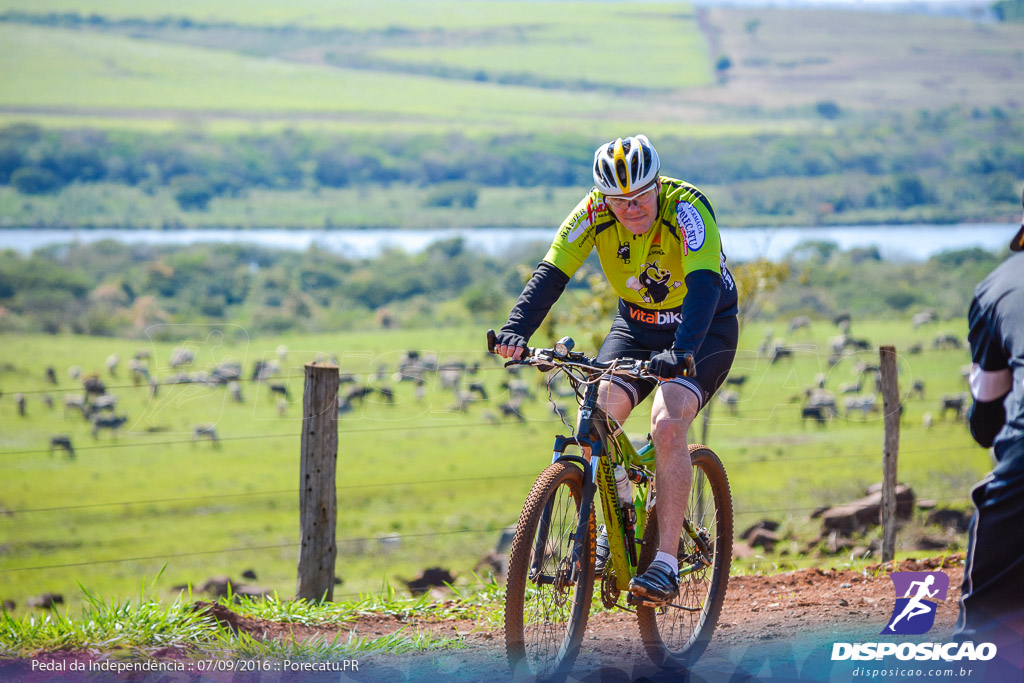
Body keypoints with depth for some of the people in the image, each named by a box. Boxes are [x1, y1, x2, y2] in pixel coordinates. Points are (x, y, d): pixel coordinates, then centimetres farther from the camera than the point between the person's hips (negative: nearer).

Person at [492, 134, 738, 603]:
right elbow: (551, 274, -22)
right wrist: (516, 331, -40)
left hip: (704, 331, -4)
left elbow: (704, 286, -41)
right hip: (636, 325, 4)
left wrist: (681, 352, -57)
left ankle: (666, 563, -24)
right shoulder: (594, 212, -17)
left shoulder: (687, 209, -29)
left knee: (667, 425, -27)